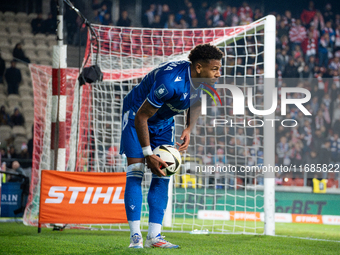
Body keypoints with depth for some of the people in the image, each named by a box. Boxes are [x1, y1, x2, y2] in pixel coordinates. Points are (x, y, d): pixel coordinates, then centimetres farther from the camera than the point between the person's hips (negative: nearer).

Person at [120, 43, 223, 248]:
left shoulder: (207, 82, -16)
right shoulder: (170, 81, -39)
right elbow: (141, 117, -31)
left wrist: (188, 129, -8)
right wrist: (148, 154, -28)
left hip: (164, 122, 7)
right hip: (136, 115, -7)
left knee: (162, 176, -1)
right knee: (136, 172, -13)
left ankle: (154, 236, 0)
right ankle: (135, 236, -12)